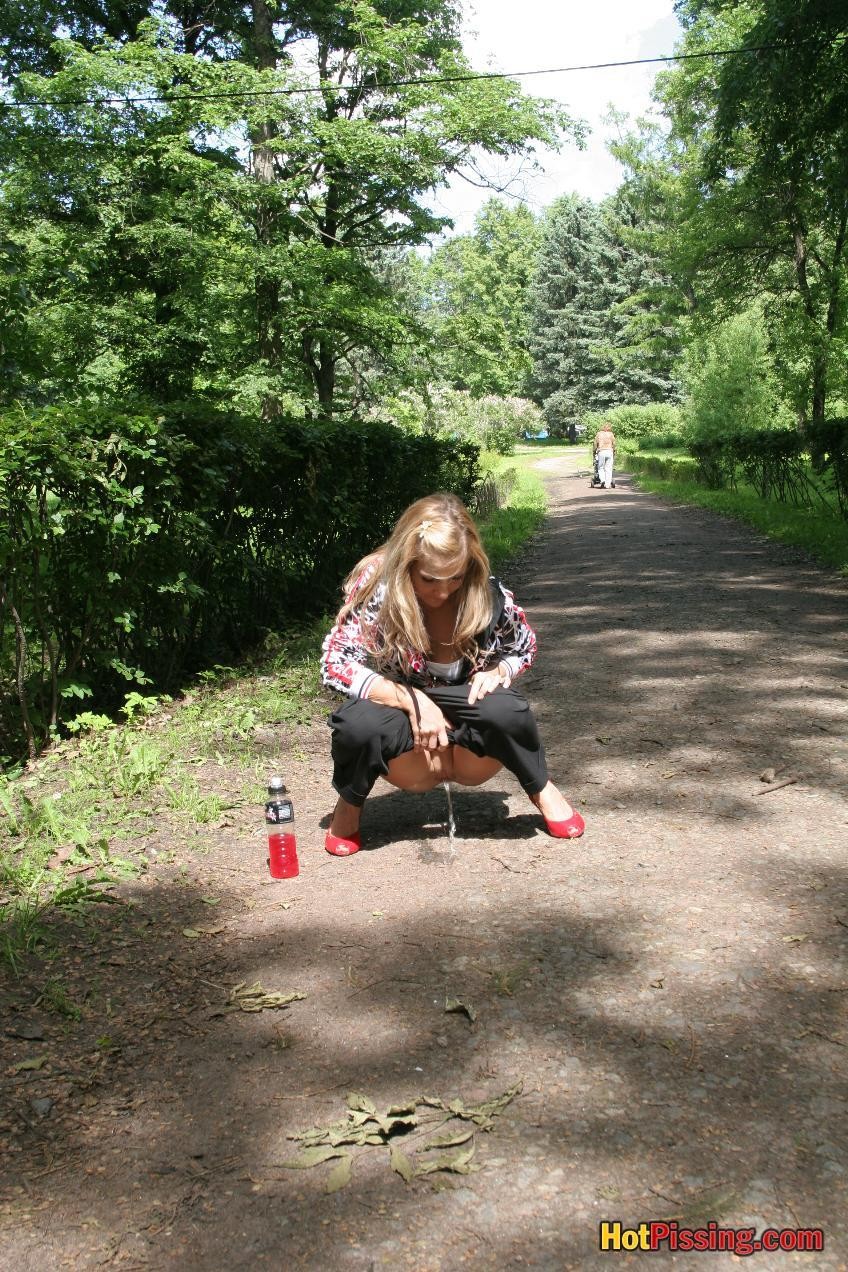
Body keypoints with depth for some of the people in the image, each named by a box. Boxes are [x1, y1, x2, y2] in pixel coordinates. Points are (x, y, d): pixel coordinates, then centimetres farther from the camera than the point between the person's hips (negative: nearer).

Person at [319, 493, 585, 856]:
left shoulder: (488, 595, -16)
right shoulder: (376, 587, -22)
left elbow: (524, 649, 4)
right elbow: (335, 664, -23)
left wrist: (498, 672, -20)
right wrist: (413, 700, -32)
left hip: (467, 726, 1)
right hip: (405, 718, -1)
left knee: (506, 709, -34)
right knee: (359, 723, -35)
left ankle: (541, 788, -1)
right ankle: (350, 805, -1)